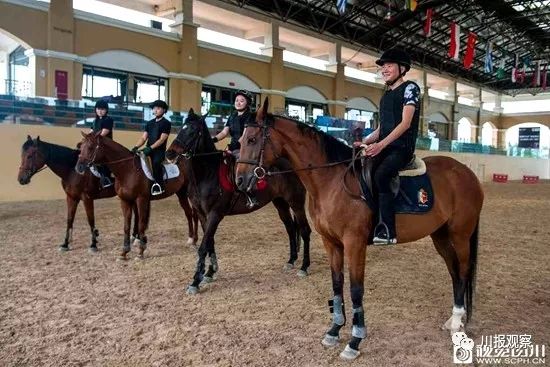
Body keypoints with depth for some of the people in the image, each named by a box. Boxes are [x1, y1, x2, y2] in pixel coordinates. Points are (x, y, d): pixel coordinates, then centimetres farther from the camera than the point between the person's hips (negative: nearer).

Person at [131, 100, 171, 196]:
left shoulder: (166, 123, -2)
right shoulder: (149, 123, 17)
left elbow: (162, 139, -12)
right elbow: (143, 138, 11)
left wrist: (150, 148, -23)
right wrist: (136, 147, -6)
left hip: (159, 150, -6)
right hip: (148, 149, 7)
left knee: (156, 162, -35)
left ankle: (159, 184, -26)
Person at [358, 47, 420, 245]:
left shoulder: (410, 88, -2)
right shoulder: (386, 95, 20)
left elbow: (405, 123, -14)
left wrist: (381, 144, -25)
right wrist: (364, 142, 3)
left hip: (402, 148, -8)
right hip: (383, 147, 8)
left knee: (380, 175, -33)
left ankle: (387, 231, -27)